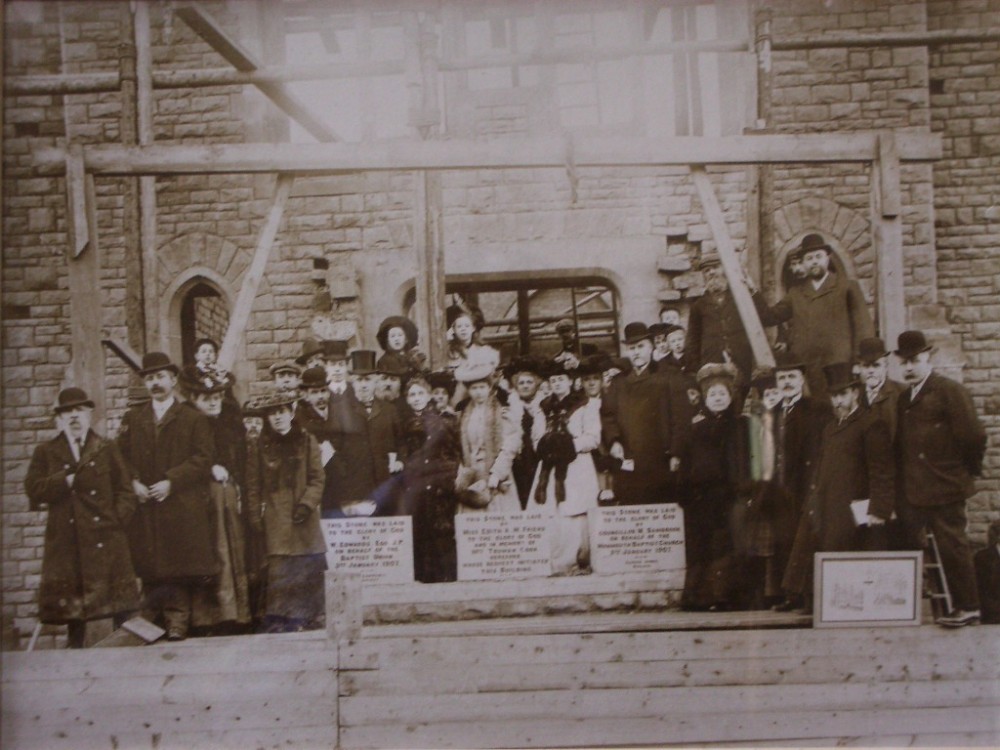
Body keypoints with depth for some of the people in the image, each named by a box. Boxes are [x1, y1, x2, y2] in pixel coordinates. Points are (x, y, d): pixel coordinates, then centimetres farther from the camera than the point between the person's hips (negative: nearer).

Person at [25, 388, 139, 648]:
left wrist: (116, 519, -6)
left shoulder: (107, 449, 12)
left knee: (120, 605, -2)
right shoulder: (45, 453, 11)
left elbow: (125, 492, 8)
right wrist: (67, 479, -11)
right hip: (66, 543, 0)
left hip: (106, 540, 0)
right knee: (72, 604, 3)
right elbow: (34, 490, -2)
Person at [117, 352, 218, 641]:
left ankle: (177, 624, 0)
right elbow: (122, 456, 11)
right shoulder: (132, 419, 18)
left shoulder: (194, 419, 7)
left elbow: (202, 459, -3)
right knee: (149, 569, 2)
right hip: (144, 508, 3)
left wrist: (171, 482, -12)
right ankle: (149, 625, 10)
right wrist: (134, 482, -7)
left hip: (181, 507, -3)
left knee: (180, 569, -5)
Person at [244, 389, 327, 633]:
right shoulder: (258, 446, 5)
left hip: (304, 519, 2)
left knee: (310, 567, 3)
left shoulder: (307, 441, 7)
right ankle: (280, 619, 0)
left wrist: (307, 504, -11)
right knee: (280, 571, -7)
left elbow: (317, 479, 4)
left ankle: (310, 617, 15)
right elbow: (253, 487, 4)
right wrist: (256, 520, -2)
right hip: (275, 520, -1)